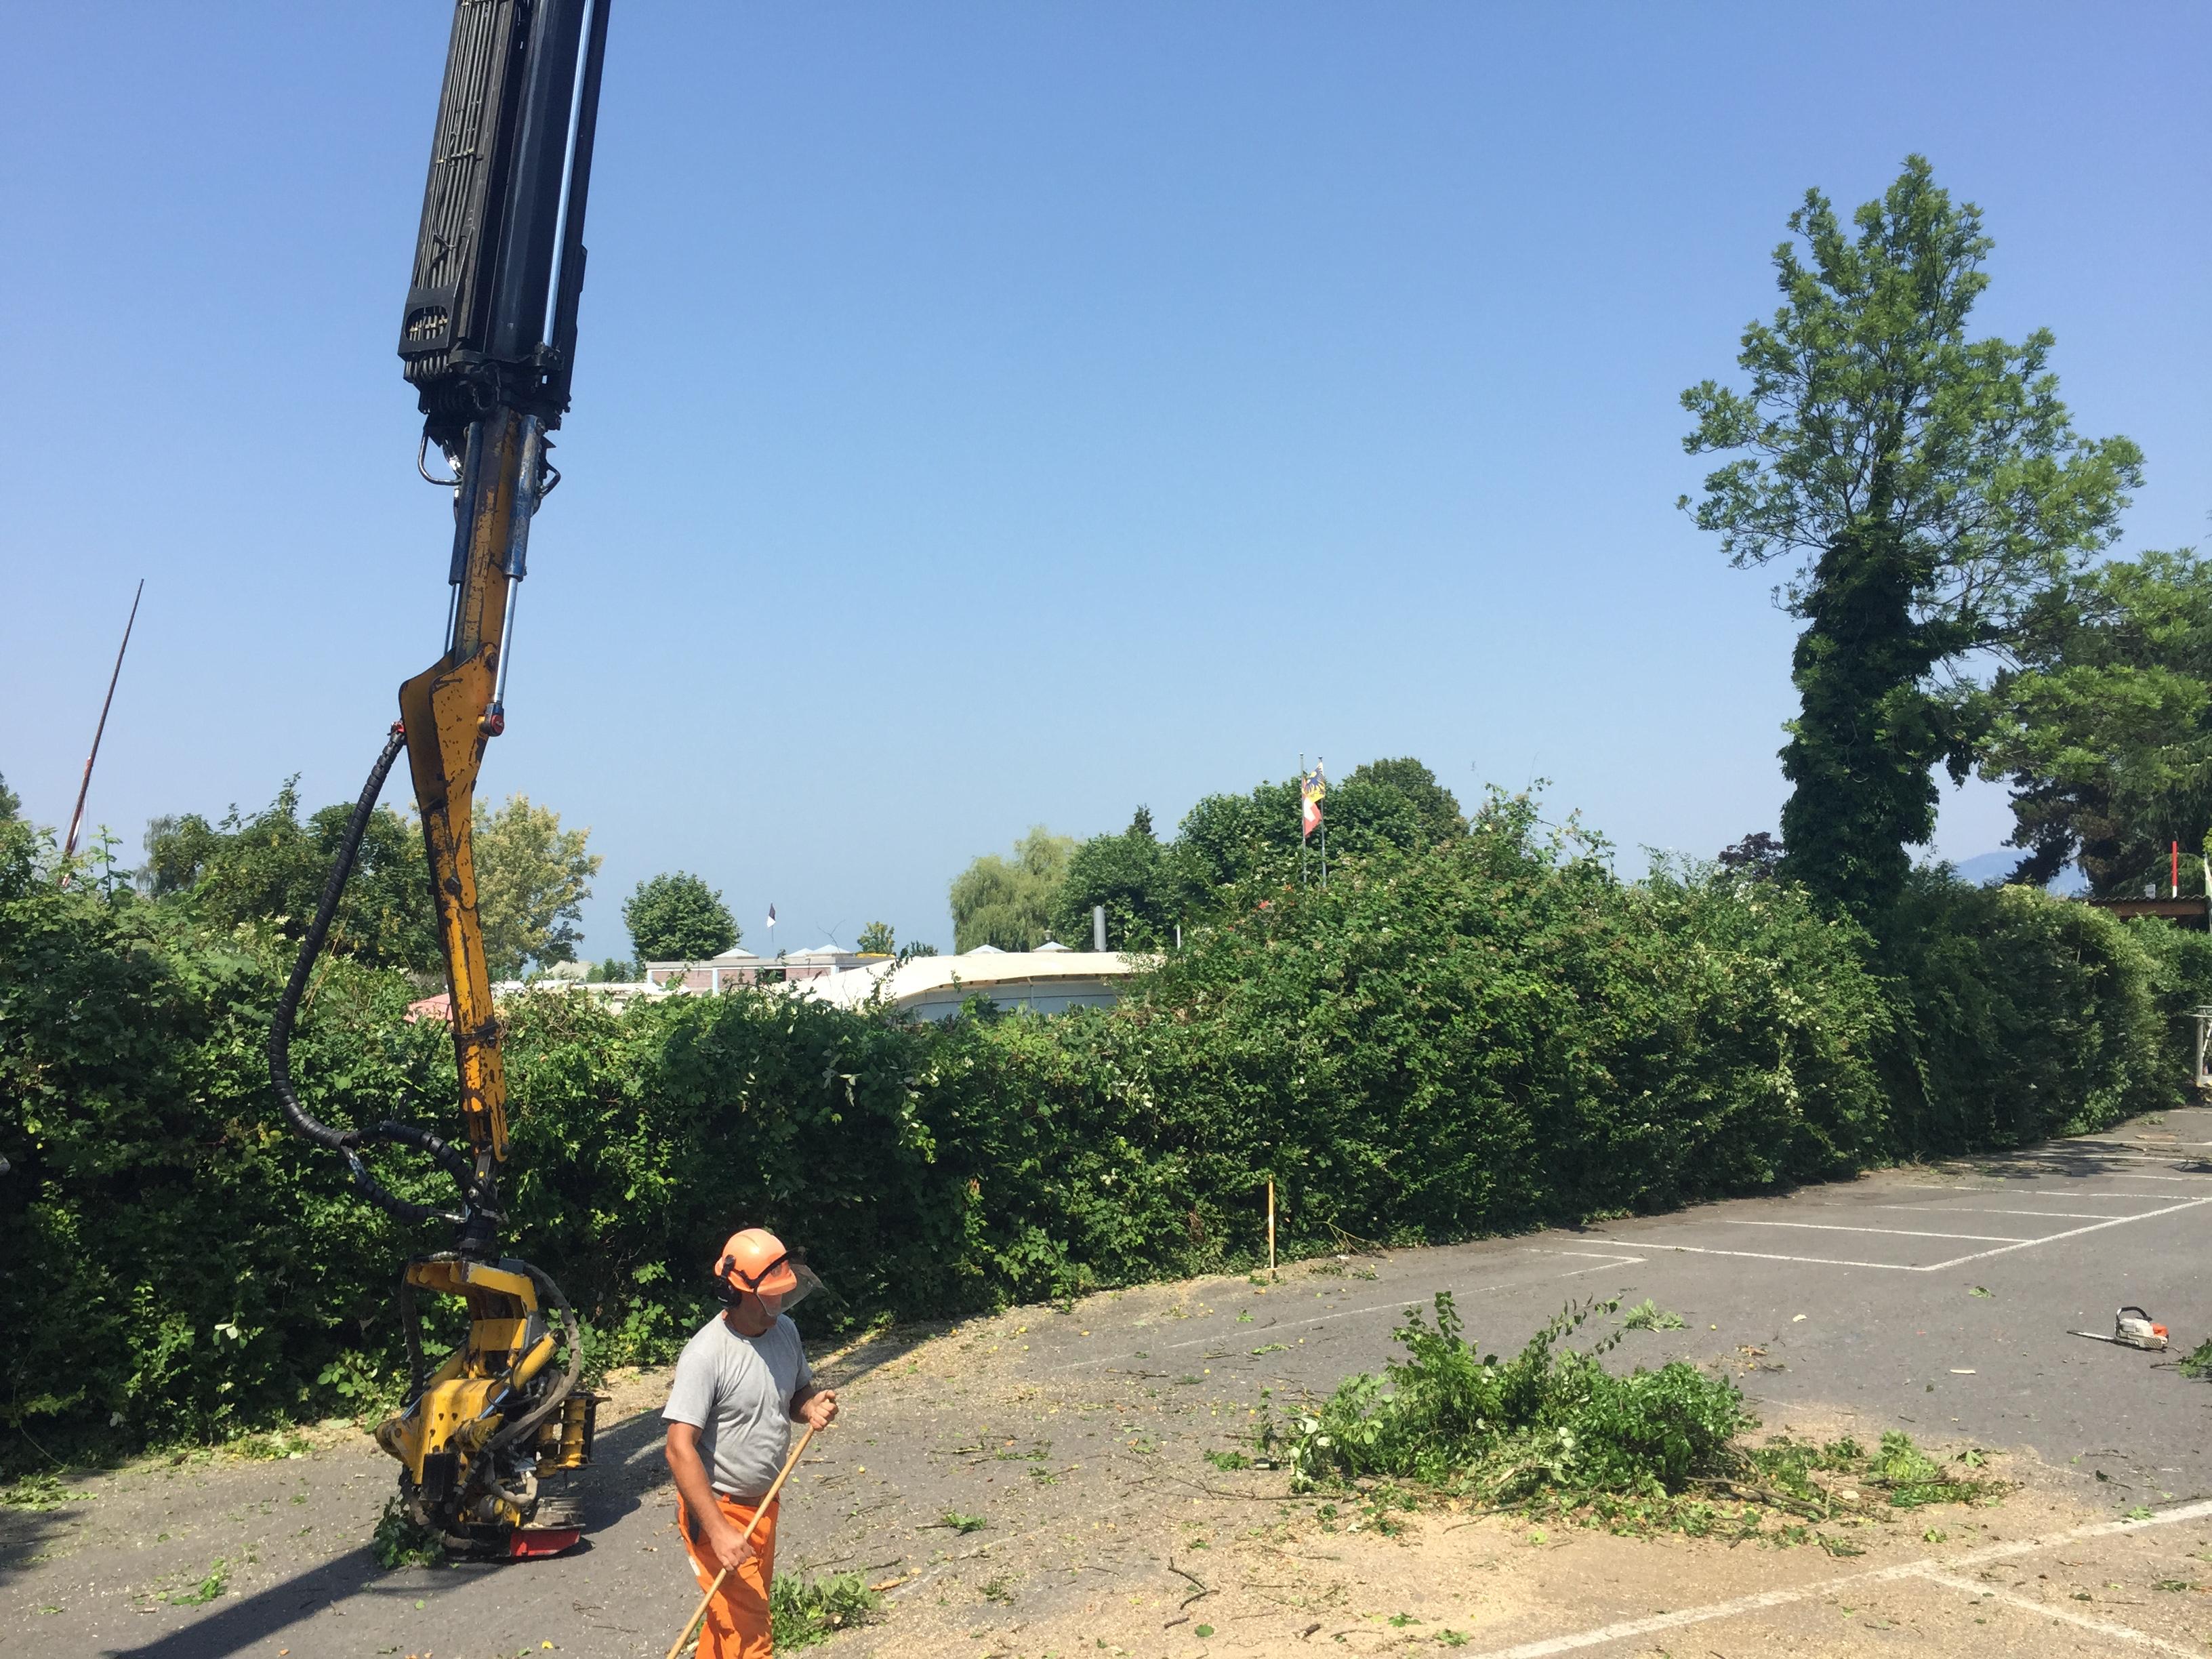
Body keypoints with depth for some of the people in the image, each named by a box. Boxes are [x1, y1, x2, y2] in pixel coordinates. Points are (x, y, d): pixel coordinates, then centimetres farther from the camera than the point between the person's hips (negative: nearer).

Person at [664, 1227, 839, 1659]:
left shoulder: (785, 1330, -1)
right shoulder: (706, 1354, -24)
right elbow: (680, 1449, -25)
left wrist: (812, 1406, -10)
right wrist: (718, 1531, -29)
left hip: (764, 1503, 7)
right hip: (718, 1508, -7)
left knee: (730, 1619, 20)